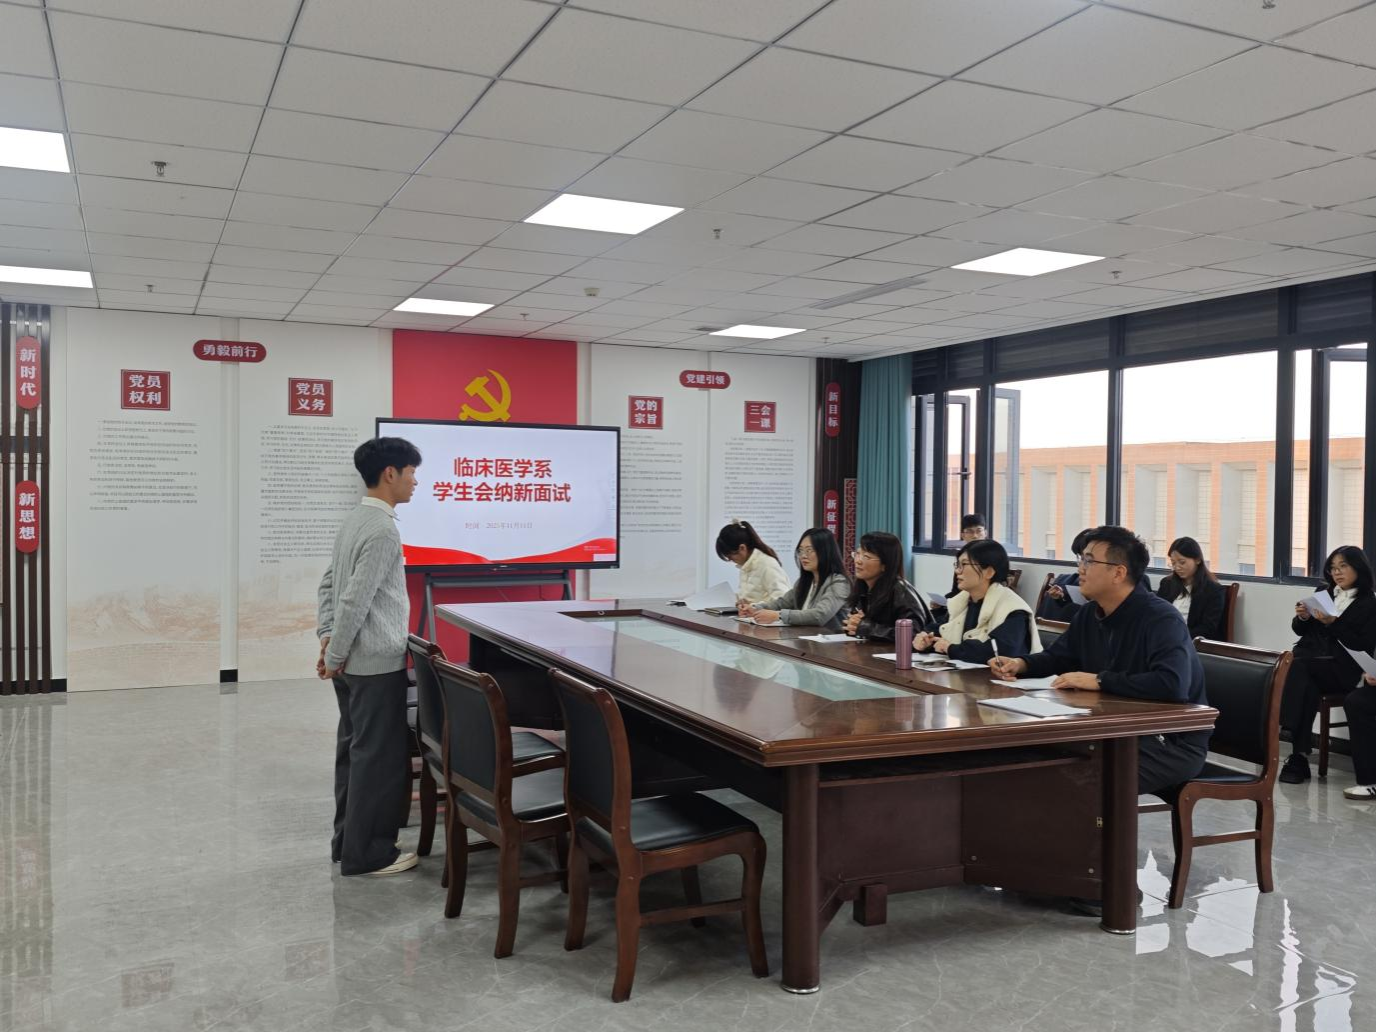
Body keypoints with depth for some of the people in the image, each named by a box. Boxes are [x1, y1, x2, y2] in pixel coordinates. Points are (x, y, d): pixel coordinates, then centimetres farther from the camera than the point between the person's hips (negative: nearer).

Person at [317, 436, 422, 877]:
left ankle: (348, 840, 27)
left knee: (354, 749, 17)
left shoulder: (354, 521, 11)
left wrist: (328, 636, 12)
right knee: (379, 757, 0)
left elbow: (329, 583, 16)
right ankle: (366, 853, 9)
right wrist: (335, 654, -14)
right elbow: (356, 600, -22)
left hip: (353, 661, 10)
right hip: (377, 662, -10)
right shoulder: (383, 530, -19)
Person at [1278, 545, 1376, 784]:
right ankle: (1300, 756, -32)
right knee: (1307, 687, -31)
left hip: (1340, 668, -4)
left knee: (1297, 668, -32)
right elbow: (1299, 630, 19)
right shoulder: (1323, 593, 17)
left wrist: (1333, 623, -17)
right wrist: (1303, 618, -4)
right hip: (1308, 656, 4)